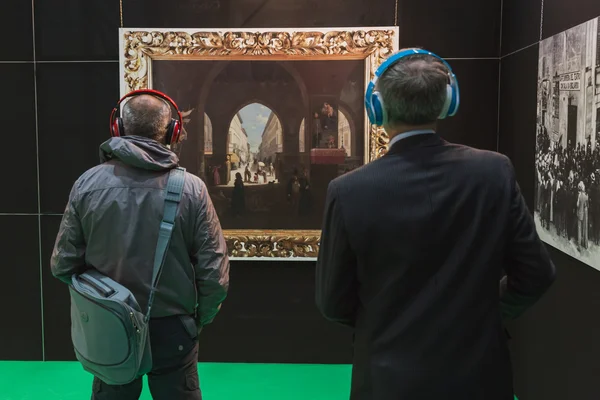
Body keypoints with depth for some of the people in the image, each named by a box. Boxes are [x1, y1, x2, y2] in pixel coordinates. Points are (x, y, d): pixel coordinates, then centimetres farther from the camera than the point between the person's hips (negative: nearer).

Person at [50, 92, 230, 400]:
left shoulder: (87, 184, -10)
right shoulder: (191, 188, -16)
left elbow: (63, 264, -5)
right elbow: (214, 274, -15)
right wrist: (200, 318, 3)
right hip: (173, 329, -1)